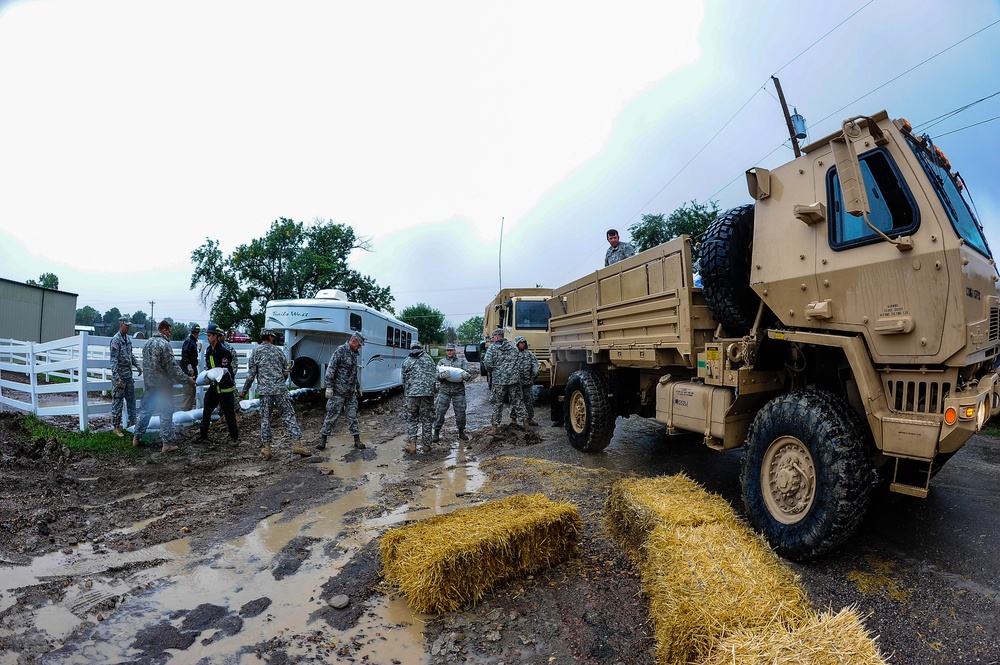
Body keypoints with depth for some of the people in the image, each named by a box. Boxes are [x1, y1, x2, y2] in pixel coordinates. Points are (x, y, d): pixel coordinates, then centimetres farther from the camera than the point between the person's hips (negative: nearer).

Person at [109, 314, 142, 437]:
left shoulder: (128, 338, 10)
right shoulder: (116, 340, -14)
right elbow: (114, 360, -19)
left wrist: (137, 365, 11)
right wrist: (117, 378, -23)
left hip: (129, 375, 8)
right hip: (120, 376, -8)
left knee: (131, 400, 14)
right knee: (118, 402, 1)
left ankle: (132, 422, 24)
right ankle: (116, 427, 11)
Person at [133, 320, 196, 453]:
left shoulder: (148, 342, 8)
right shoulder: (164, 344, -18)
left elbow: (147, 363, 18)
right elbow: (172, 367, -19)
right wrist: (187, 379, -13)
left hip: (148, 383, 8)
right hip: (163, 385, -8)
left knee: (145, 410, 17)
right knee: (166, 413, -1)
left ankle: (137, 438, 24)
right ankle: (167, 443, 3)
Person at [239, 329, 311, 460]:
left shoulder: (256, 352, 3)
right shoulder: (278, 350, 6)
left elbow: (251, 374, 1)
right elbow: (286, 372, 9)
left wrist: (244, 391, 12)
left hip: (264, 391, 0)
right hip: (280, 390, 0)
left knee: (265, 419, 8)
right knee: (289, 415, 2)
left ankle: (266, 448, 11)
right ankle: (297, 444, -3)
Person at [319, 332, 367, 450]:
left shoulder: (354, 353, 13)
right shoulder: (340, 350, -11)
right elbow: (330, 369, -15)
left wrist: (358, 387, 25)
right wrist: (329, 387, -19)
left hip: (351, 392, 7)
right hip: (338, 392, -7)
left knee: (352, 416, 9)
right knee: (332, 415, 1)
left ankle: (357, 440, 14)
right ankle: (323, 440, 13)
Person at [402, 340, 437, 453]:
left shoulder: (406, 361, 9)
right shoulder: (429, 358, 10)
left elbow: (404, 380, 12)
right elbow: (434, 375, 11)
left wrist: (405, 393, 25)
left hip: (411, 394, 0)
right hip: (428, 393, 0)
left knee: (411, 420, 12)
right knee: (427, 420, 9)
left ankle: (411, 443, 0)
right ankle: (426, 445, 14)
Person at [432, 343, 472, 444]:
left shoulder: (462, 361, 12)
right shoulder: (441, 361, 13)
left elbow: (469, 375, 5)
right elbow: (436, 375, 3)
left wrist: (466, 376, -19)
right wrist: (442, 375, -20)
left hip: (459, 391, 0)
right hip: (444, 390, 0)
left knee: (460, 412, 2)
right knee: (439, 412, -4)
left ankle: (461, 432, 19)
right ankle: (436, 433, 6)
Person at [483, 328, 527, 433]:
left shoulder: (492, 347, -4)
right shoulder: (513, 347, 10)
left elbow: (488, 362, -12)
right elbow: (518, 362, 10)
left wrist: (490, 372, 5)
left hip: (498, 380, -3)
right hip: (514, 379, 3)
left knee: (497, 403, 5)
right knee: (517, 401, 13)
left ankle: (495, 425, 8)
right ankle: (521, 421, 19)